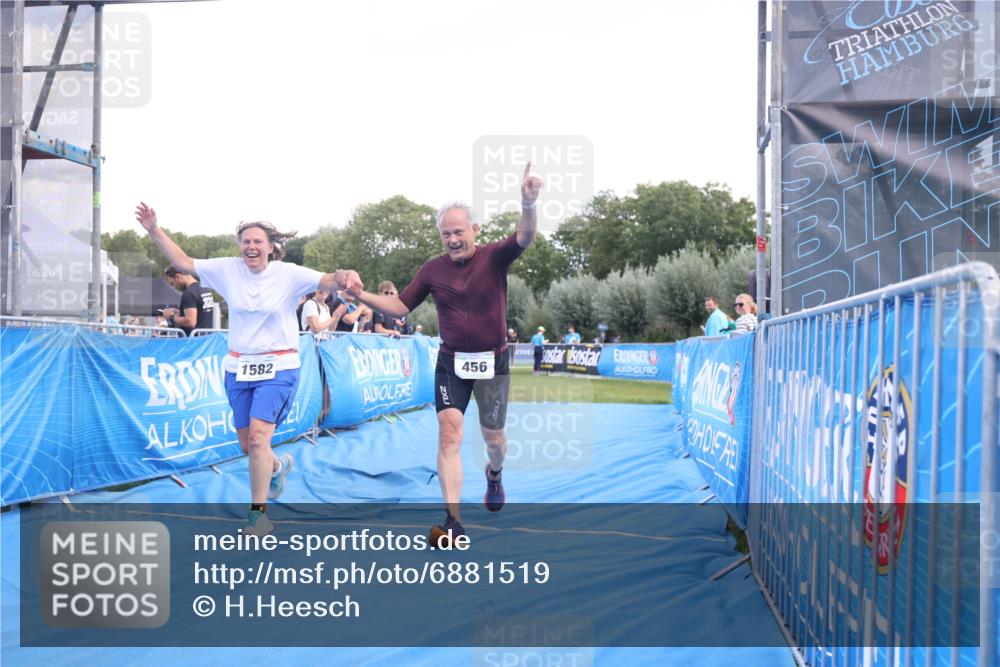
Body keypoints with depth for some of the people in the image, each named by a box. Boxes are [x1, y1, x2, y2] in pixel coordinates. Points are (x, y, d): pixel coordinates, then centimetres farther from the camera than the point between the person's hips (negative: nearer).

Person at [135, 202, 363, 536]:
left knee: (258, 436, -17)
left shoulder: (289, 274, -10)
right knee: (247, 443, 11)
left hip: (278, 367, -5)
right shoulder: (228, 269, 0)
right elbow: (183, 262, 3)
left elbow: (328, 280, -22)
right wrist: (154, 230, -5)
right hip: (238, 367, 5)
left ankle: (259, 513, -4)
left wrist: (344, 276, -45)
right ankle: (279, 466, 47)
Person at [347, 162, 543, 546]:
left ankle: (495, 474, 50)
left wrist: (528, 204, -49)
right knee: (449, 431, -13)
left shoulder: (494, 258, -9)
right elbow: (400, 307, 6)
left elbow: (525, 237, -29)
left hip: (492, 362, -1)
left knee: (492, 435, 12)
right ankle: (453, 521, -11)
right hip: (451, 363, 1)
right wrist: (361, 296, -10)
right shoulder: (433, 269, -2)